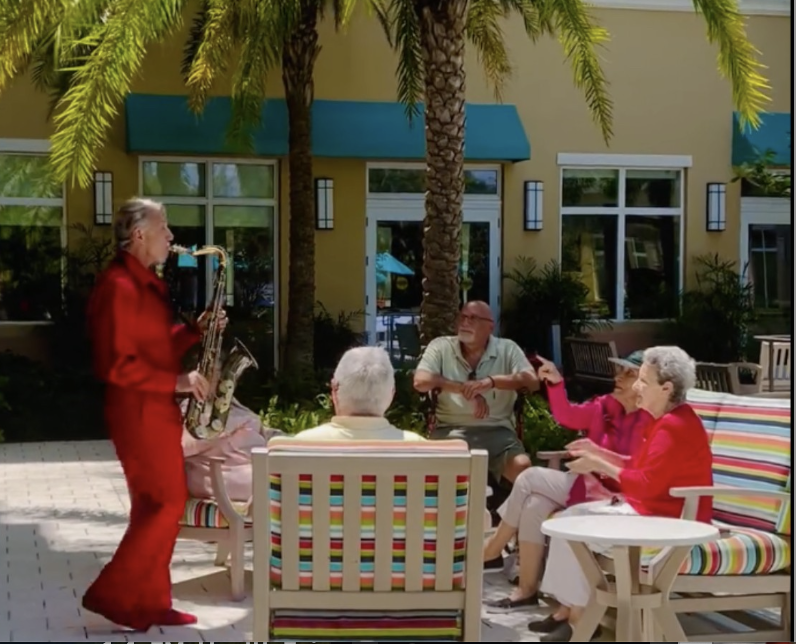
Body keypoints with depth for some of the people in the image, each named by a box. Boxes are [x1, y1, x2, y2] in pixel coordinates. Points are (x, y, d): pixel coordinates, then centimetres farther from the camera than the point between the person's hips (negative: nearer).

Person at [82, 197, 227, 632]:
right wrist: (175, 382, -20)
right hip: (138, 412, -10)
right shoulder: (119, 287, -18)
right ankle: (111, 595, -1)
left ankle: (150, 602, 17)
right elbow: (115, 365, -23)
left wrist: (196, 330, 6)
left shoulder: (145, 284, 15)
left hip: (157, 410, 10)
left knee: (157, 506, 11)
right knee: (166, 504, -8)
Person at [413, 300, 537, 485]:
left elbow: (532, 381, -6)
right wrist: (464, 388, -14)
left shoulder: (507, 349, 8)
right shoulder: (440, 346, 7)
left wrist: (492, 381, -20)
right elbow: (421, 382, -8)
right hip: (452, 430, 0)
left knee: (522, 466, -27)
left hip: (497, 431, 1)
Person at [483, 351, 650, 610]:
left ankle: (496, 544, 9)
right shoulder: (606, 406, 8)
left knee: (530, 478, -11)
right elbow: (568, 417, 13)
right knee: (534, 506, -15)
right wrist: (556, 383, -2)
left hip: (616, 497, -8)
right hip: (591, 485, 8)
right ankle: (526, 589, -7)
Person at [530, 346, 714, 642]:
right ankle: (566, 609, 6)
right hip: (648, 505, 11)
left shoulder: (673, 427, -22)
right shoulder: (667, 420, 12)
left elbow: (646, 485, -25)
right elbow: (641, 468, 17)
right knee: (570, 517, 6)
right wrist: (599, 453, 10)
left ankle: (579, 618, -4)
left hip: (669, 517, -11)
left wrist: (599, 466, -16)